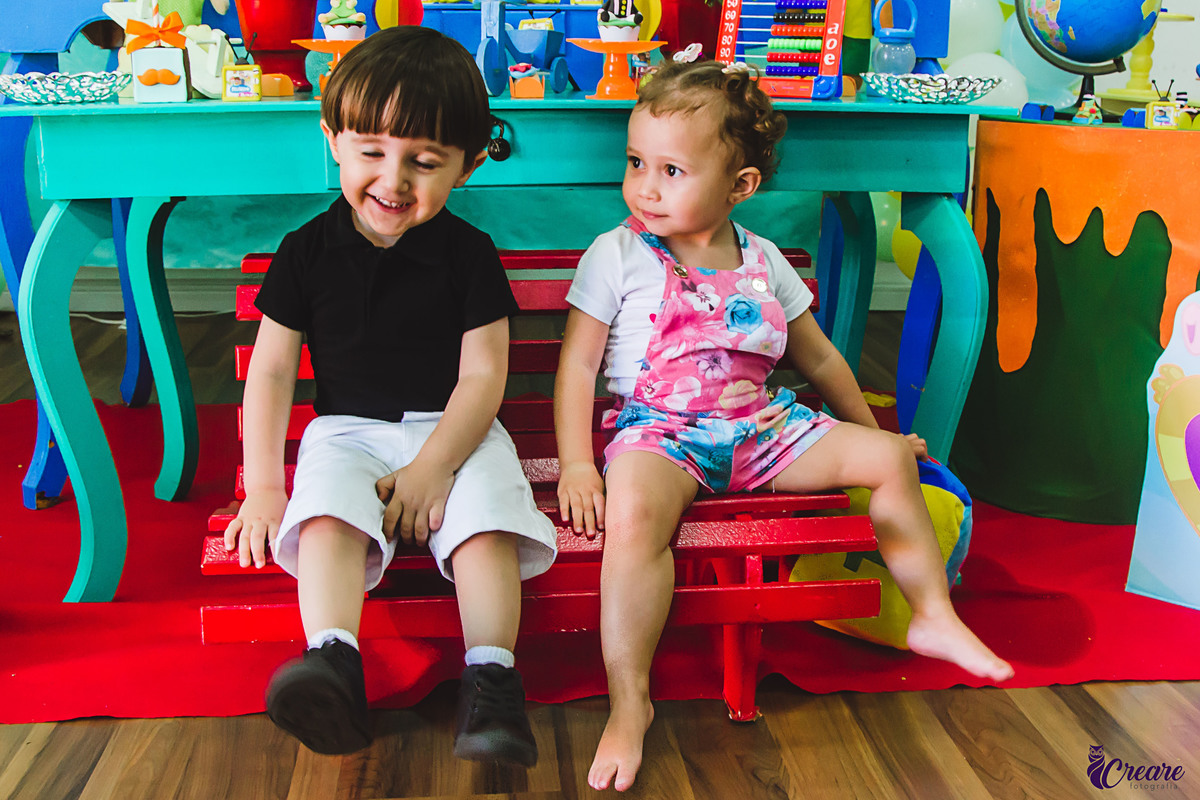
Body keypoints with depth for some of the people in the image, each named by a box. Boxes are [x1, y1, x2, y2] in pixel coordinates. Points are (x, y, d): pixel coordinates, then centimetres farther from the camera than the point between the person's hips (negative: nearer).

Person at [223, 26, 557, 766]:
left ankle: (491, 686, -26)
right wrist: (262, 487, -4)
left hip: (455, 429, -1)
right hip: (347, 430, 1)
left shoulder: (469, 254, -1)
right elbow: (271, 370, 3)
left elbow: (484, 375, -4)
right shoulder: (308, 251, 2)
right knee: (328, 517, -30)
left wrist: (432, 467, -16)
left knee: (488, 525, -28)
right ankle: (333, 669, -39)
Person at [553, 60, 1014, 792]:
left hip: (760, 425, 5)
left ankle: (934, 618, 11)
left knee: (890, 459, -4)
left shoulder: (762, 260, 9)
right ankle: (629, 699, -26)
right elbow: (579, 362, -4)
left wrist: (871, 432, 25)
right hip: (658, 428, -4)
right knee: (634, 510, -37)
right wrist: (577, 463, -14)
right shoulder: (617, 255, -2)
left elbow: (818, 357, 19)